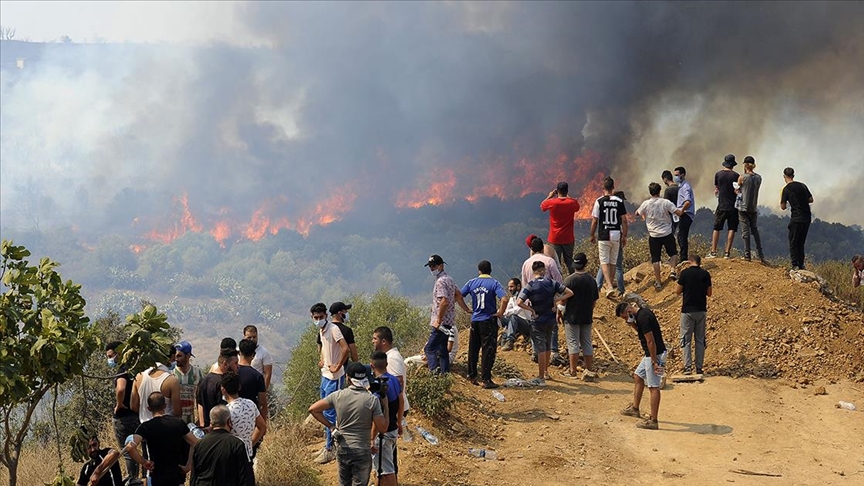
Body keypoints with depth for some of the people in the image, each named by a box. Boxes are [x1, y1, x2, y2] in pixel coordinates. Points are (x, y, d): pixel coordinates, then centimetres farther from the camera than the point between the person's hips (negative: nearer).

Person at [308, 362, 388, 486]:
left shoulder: (338, 396, -5)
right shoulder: (372, 400, -14)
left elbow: (313, 409, -2)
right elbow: (383, 427, -11)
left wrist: (330, 426, 4)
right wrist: (385, 406, 1)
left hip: (342, 449, 3)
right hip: (361, 451, -3)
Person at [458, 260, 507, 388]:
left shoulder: (471, 283, 3)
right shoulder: (494, 283, -8)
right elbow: (504, 299, -22)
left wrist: (467, 309, 8)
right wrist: (500, 312, -8)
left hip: (475, 320, 4)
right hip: (489, 320, -4)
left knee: (473, 349, 15)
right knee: (488, 350, 1)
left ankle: (472, 375, 23)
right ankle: (486, 379, -1)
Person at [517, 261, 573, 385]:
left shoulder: (530, 286, -13)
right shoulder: (552, 283, -3)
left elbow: (519, 302, -24)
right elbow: (569, 293, -3)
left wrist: (531, 310, -12)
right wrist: (556, 301, -3)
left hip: (538, 321, -4)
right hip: (551, 320, 4)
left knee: (541, 350, -1)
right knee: (547, 347, 21)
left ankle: (541, 378, 3)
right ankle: (545, 371, 36)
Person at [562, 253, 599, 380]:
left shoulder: (569, 280, -12)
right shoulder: (591, 280, 2)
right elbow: (594, 300, 8)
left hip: (572, 317, -4)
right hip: (587, 317, 4)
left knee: (573, 343, 1)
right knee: (587, 344, 10)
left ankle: (573, 371, 3)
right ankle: (589, 371, 14)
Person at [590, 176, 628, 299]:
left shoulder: (599, 201, -7)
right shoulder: (619, 201, -1)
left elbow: (594, 221, -5)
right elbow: (624, 220, 1)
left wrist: (592, 235, 8)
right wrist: (624, 236, 10)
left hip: (603, 235, -2)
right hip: (616, 235, 3)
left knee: (604, 261, 2)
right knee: (613, 262, 15)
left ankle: (610, 287, -16)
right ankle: (610, 287, 22)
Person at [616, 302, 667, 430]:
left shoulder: (643, 317, -22)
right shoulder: (643, 313, 8)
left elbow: (651, 341, -23)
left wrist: (654, 361, -21)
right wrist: (632, 325, 4)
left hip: (655, 354, -11)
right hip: (650, 354, 11)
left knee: (653, 387, -7)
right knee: (638, 376, 23)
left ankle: (653, 421, -4)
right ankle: (635, 408, 36)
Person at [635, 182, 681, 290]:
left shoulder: (646, 204, -6)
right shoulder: (666, 202, -9)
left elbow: (638, 213, 12)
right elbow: (679, 212, -12)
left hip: (654, 235, 0)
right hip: (667, 234, 0)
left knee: (655, 259, 6)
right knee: (673, 253, 22)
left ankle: (658, 282, 7)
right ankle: (673, 271, 2)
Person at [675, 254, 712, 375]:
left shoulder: (685, 273, -7)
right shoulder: (705, 274, 0)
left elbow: (677, 291, -3)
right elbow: (709, 293, 5)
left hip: (687, 310, -2)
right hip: (701, 310, 2)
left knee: (686, 339, 2)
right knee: (700, 340, 9)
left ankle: (688, 367, -5)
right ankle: (699, 368, 8)